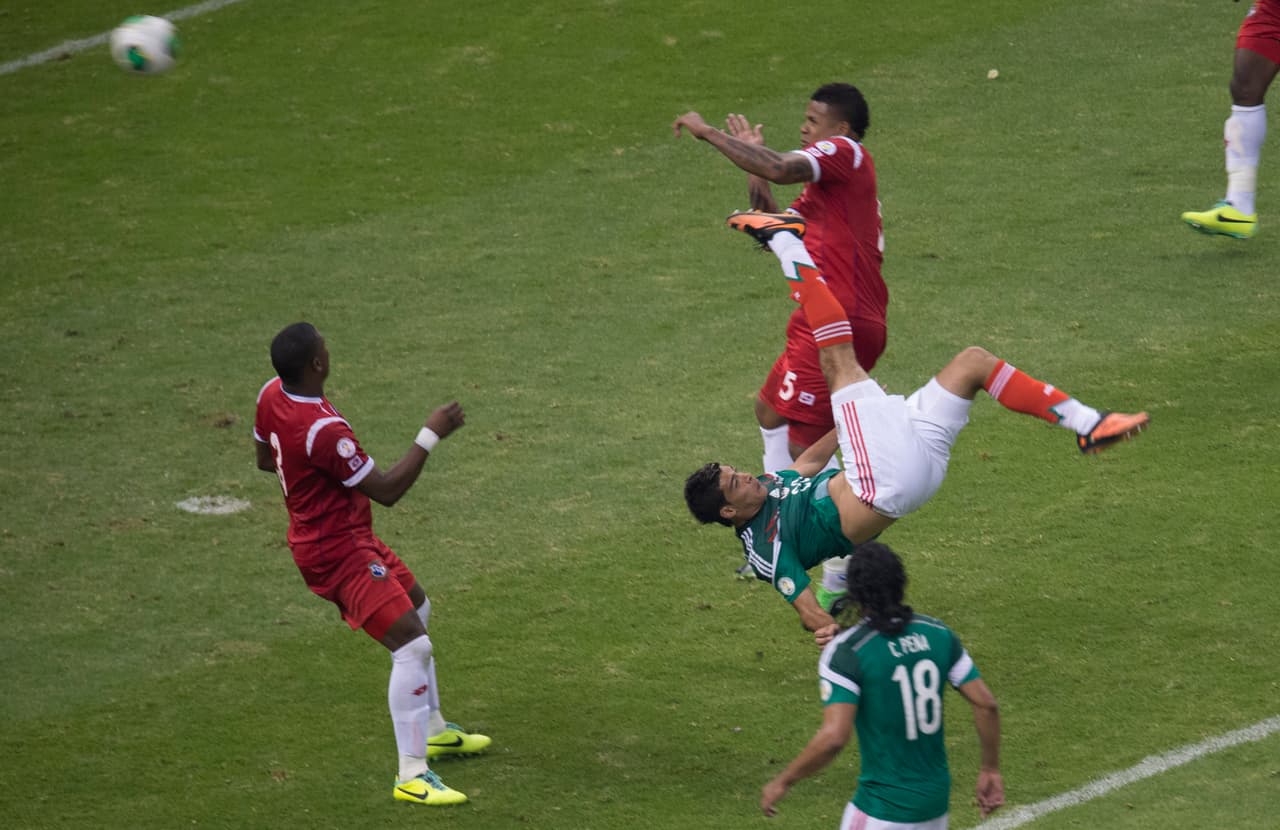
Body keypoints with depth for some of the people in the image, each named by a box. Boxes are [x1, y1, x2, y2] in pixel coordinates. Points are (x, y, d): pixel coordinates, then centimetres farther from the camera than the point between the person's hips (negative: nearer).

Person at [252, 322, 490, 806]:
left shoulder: (272, 395, -5)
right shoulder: (324, 430, -33)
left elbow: (264, 458, 14)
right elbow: (387, 490, -25)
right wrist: (430, 437, -20)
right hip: (339, 552, -11)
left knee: (417, 608, 28)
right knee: (412, 646, -14)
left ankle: (433, 730, 41)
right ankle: (411, 776, -11)